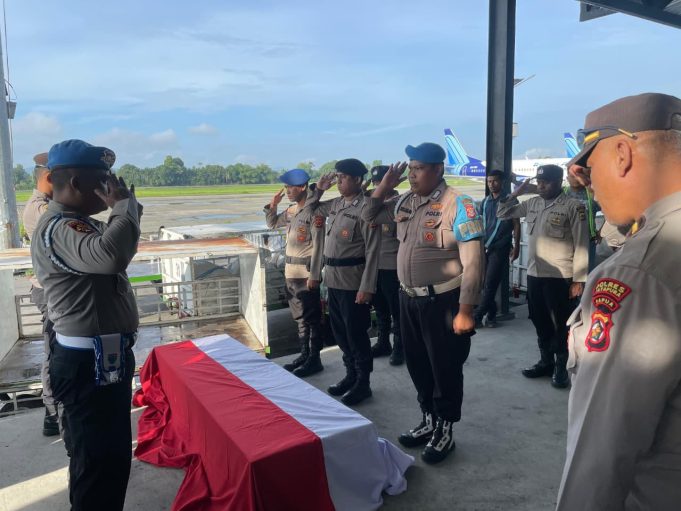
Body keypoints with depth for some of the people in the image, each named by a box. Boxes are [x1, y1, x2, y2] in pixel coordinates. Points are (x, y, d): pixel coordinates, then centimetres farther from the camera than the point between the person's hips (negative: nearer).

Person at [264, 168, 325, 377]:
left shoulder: (313, 211, -13)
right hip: (291, 272, 8)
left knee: (311, 317, 1)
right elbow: (272, 223, 26)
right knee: (300, 317, 16)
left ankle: (314, 359, 10)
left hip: (306, 273, -8)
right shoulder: (291, 211, 11)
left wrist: (314, 275, -19)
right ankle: (304, 355, 27)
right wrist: (272, 206, 7)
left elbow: (318, 245, -16)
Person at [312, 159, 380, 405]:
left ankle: (363, 383, 18)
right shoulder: (336, 204, 10)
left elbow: (372, 251, -17)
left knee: (356, 333, 3)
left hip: (352, 282, -8)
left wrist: (367, 287, -20)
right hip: (333, 280, 8)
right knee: (339, 331, 16)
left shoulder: (365, 207, -14)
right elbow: (312, 209, 29)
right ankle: (351, 374, 32)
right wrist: (319, 188, 10)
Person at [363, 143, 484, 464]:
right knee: (417, 365, 18)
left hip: (441, 302, -7)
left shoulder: (458, 205, -15)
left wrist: (465, 311, -18)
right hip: (408, 299, 7)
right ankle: (429, 420, 38)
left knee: (445, 368, 9)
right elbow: (369, 217, 19)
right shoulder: (405, 202, 5)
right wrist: (384, 187, 2)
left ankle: (445, 430, 28)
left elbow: (472, 263, -17)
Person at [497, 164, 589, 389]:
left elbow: (581, 245, -9)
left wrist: (578, 279, -12)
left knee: (561, 324, 4)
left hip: (560, 277, -6)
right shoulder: (532, 204, 10)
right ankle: (546, 361, 30)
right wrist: (515, 194, 5)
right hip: (534, 274, 6)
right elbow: (503, 214, 20)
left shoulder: (573, 207, -7)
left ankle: (561, 368, 18)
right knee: (540, 322, 15)